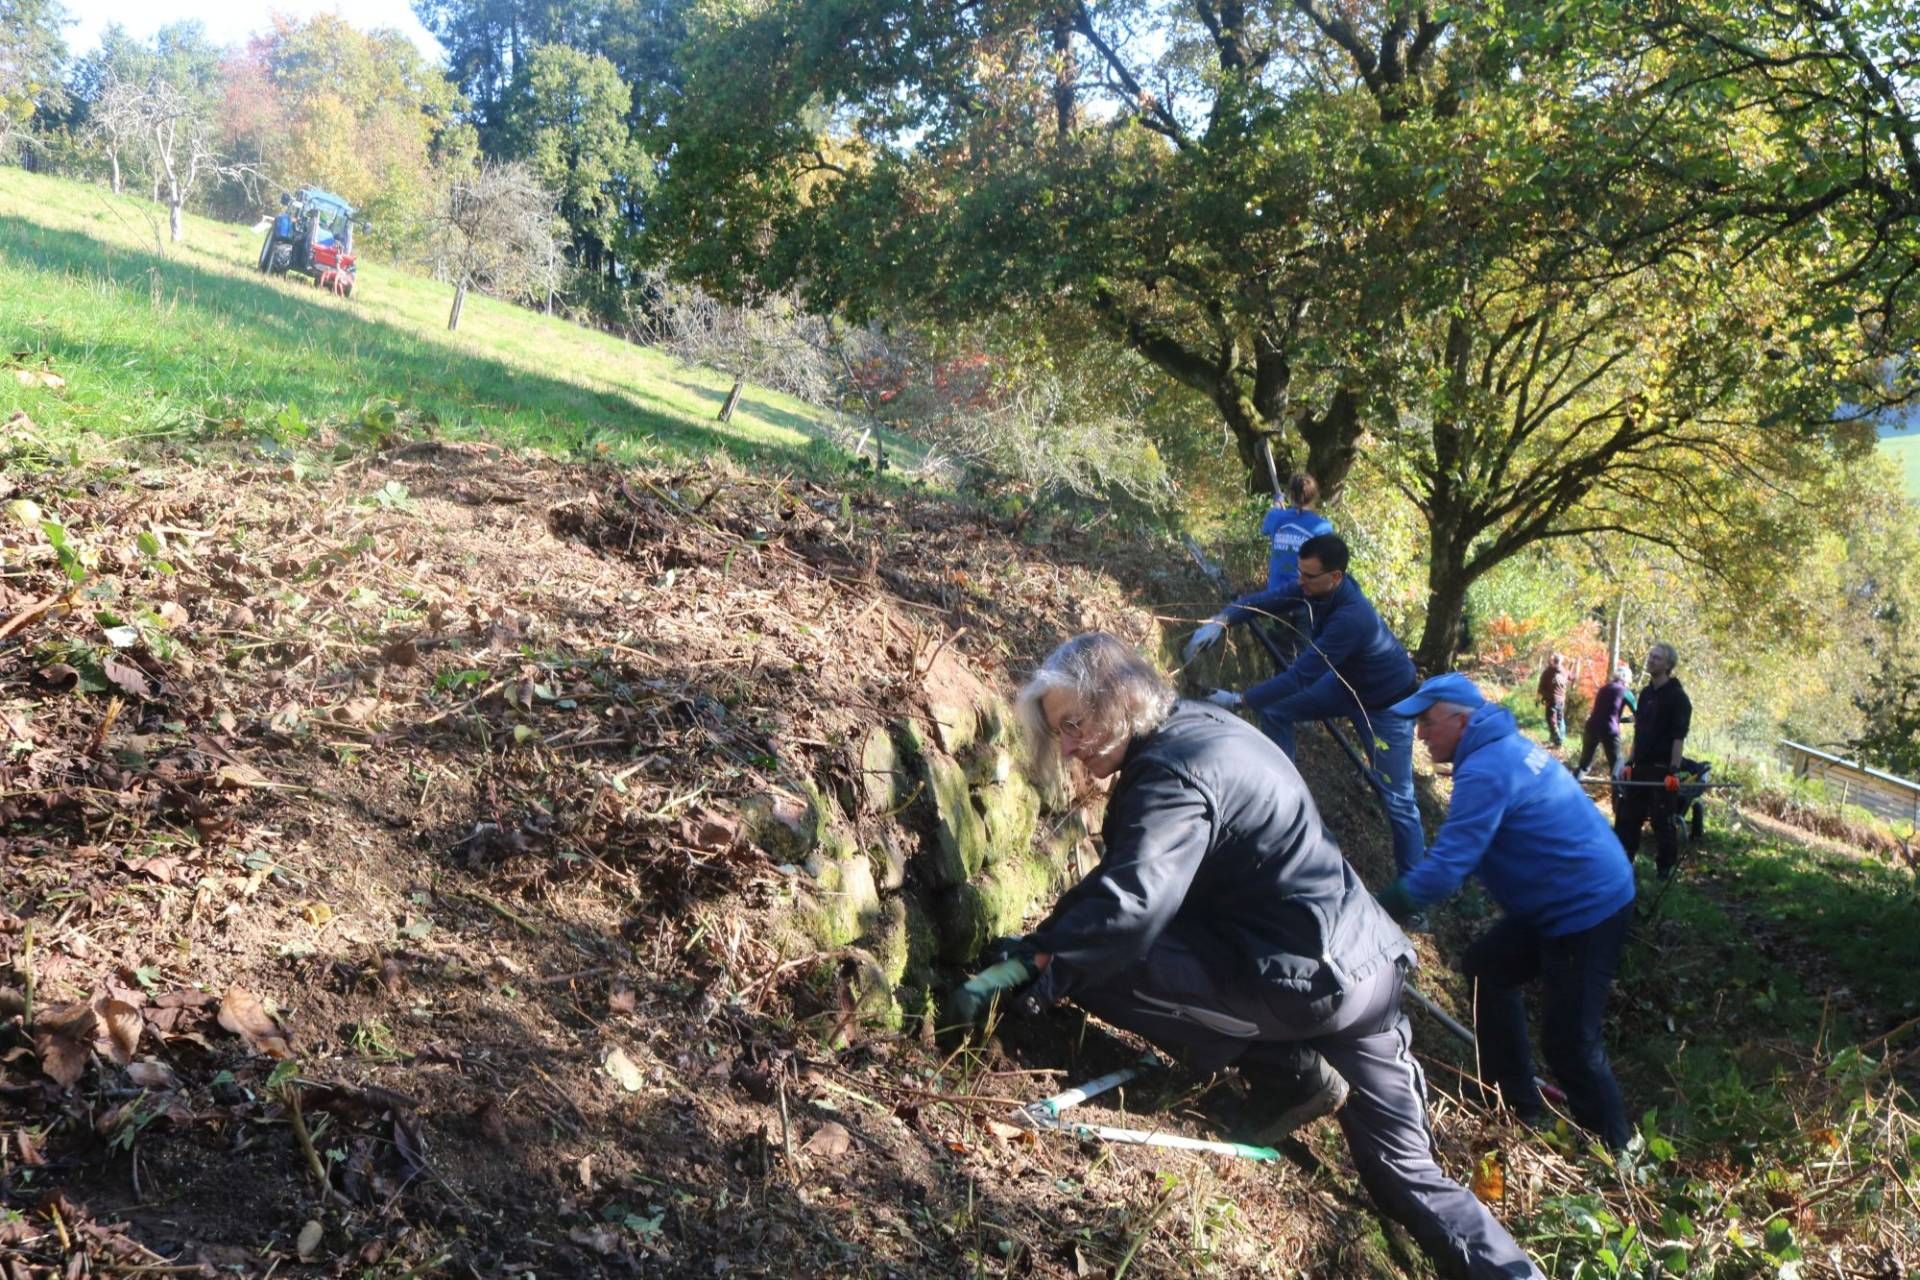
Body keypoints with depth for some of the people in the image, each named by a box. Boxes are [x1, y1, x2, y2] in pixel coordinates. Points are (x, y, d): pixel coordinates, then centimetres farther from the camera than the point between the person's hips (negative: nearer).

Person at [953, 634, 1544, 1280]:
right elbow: (1129, 872, 14)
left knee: (1094, 963, -12)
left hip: (1307, 978, -10)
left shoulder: (1174, 772, -19)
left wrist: (1034, 968, -28)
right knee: (1404, 1167, 20)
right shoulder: (1198, 725, 11)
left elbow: (1128, 904, -35)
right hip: (1367, 957, 10)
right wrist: (1037, 947, 7)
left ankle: (1288, 1076, -1)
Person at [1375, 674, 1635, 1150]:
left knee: (1568, 1040, -6)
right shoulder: (1503, 746, 8)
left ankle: (1611, 1148, 10)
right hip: (1568, 899, 11)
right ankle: (1519, 1105, 27)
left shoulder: (1485, 771, -24)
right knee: (1487, 969, 19)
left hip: (1588, 909, -11)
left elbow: (1444, 870, -29)